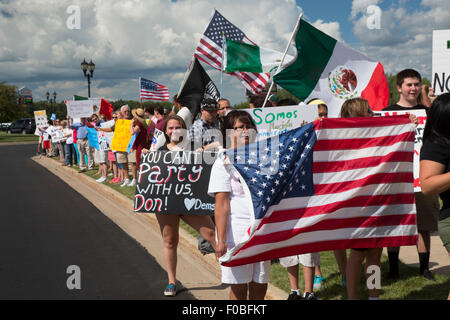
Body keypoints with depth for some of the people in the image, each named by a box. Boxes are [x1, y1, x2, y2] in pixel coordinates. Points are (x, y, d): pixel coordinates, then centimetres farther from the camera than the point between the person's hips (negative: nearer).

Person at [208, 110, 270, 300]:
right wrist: (221, 240, -16)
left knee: (260, 288, 10)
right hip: (237, 233, -5)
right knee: (239, 289, 2)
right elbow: (221, 204, -10)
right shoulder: (224, 163, -3)